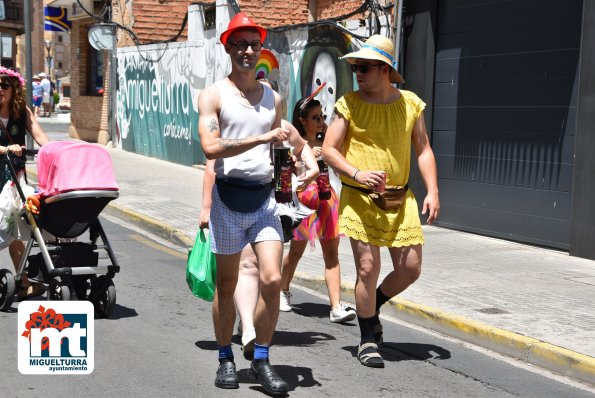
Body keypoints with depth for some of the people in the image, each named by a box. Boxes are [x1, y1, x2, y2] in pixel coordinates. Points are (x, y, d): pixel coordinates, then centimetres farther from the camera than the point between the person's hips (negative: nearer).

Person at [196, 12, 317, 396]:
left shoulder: (273, 98, 12)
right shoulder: (213, 95, -3)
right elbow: (211, 147, -18)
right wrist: (263, 138, -24)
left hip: (264, 197, 3)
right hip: (229, 196, -3)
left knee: (272, 280, -7)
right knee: (227, 284, 7)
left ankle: (262, 360, 7)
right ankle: (226, 359, 23)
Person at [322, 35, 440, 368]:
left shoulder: (411, 103, 5)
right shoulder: (349, 104, -2)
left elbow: (424, 150, 9)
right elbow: (329, 150, -2)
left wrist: (433, 191, -2)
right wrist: (357, 174, -18)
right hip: (360, 199, -3)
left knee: (410, 269, 4)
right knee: (368, 268, -6)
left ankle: (372, 306, 32)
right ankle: (368, 338, 11)